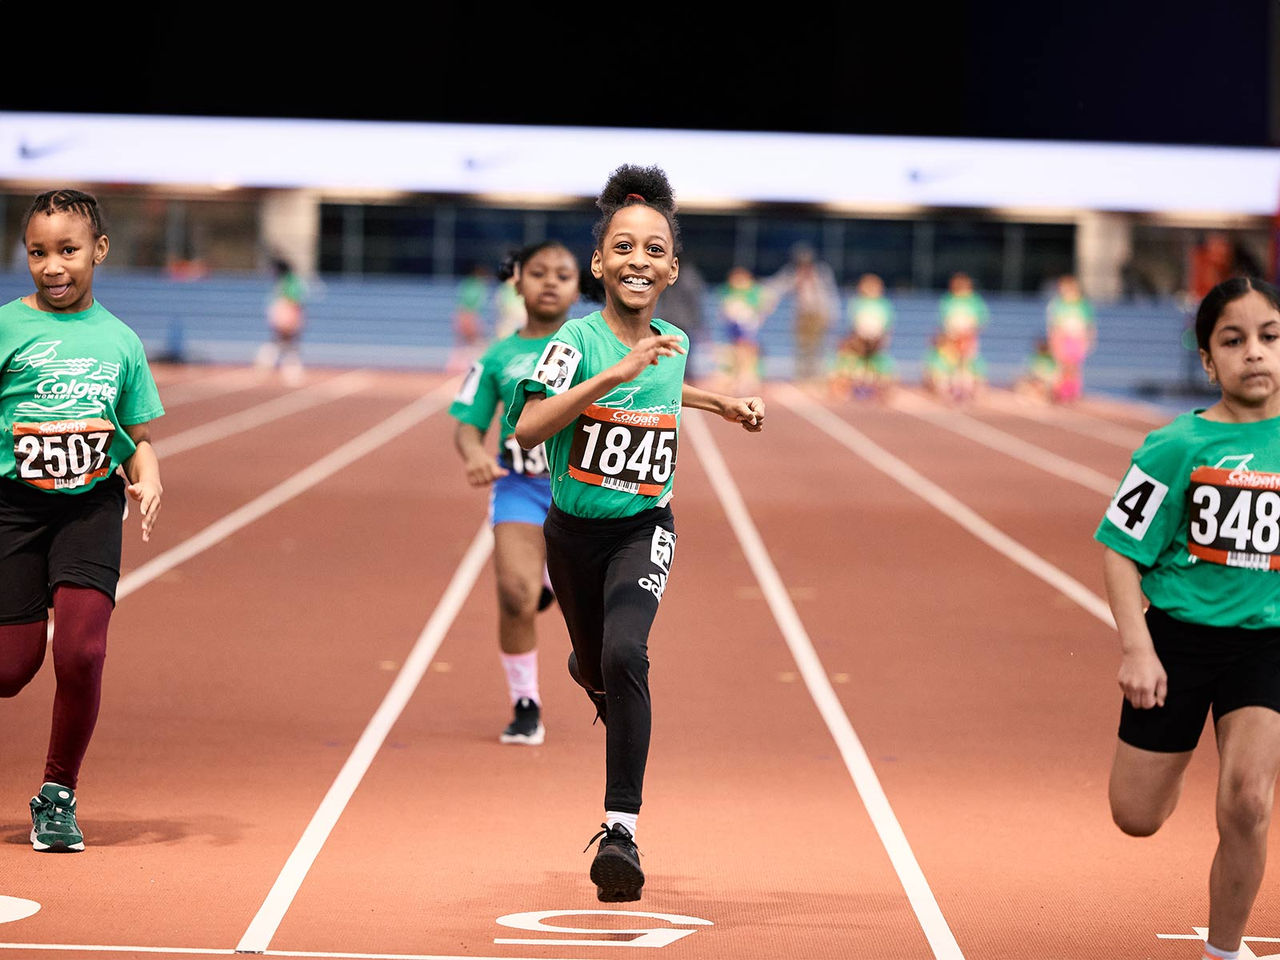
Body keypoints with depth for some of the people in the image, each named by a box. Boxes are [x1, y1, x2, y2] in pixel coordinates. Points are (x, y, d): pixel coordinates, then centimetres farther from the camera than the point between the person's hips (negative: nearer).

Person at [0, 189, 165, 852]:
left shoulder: (119, 340, 9)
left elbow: (138, 437, 16)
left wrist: (147, 478, -4)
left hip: (91, 505, 2)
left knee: (81, 652, -14)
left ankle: (57, 796, 5)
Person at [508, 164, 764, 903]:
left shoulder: (671, 343, -1)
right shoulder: (579, 339, -15)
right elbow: (528, 429, -32)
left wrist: (720, 403, 17)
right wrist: (614, 374, -38)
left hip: (643, 529, 1)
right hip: (575, 530, 0)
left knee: (625, 656, -25)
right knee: (596, 670, 17)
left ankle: (622, 827, -25)